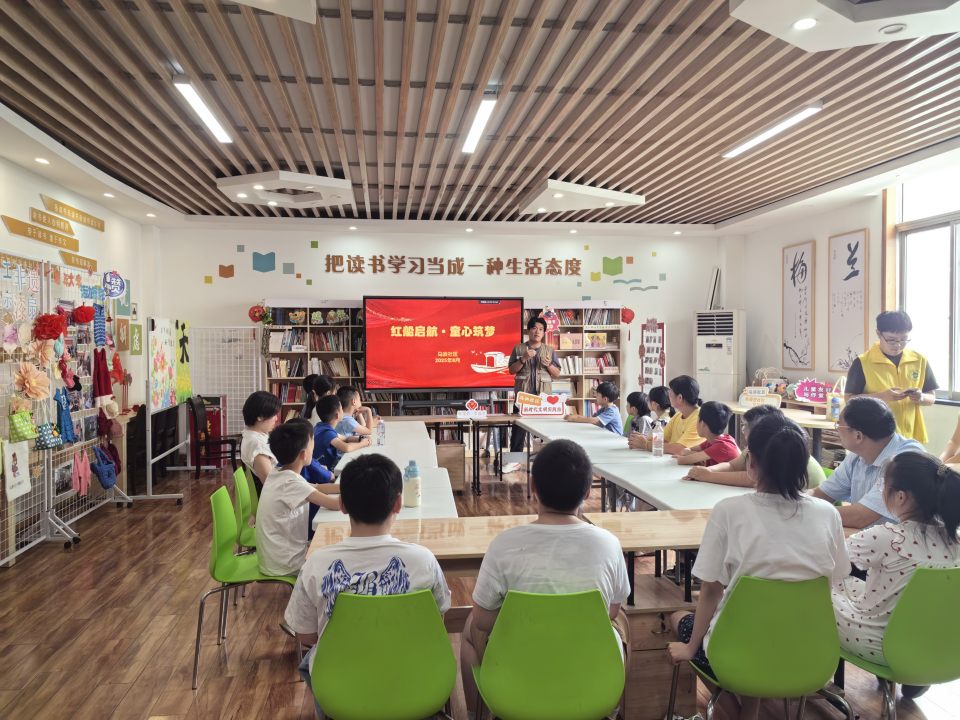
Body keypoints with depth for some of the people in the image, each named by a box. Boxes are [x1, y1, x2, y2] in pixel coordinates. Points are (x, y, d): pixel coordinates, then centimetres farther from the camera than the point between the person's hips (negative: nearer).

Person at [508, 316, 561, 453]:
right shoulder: (519, 349, 7)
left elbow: (557, 374, 10)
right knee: (519, 426, -2)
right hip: (522, 394, -1)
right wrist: (524, 359, -12)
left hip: (543, 395, 1)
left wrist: (549, 365, -9)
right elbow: (511, 370, 2)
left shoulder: (550, 351, 10)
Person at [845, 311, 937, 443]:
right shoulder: (863, 363, -7)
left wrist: (921, 397, -11)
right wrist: (882, 396, -20)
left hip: (910, 437, 4)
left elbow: (931, 397, 13)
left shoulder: (920, 360, 5)